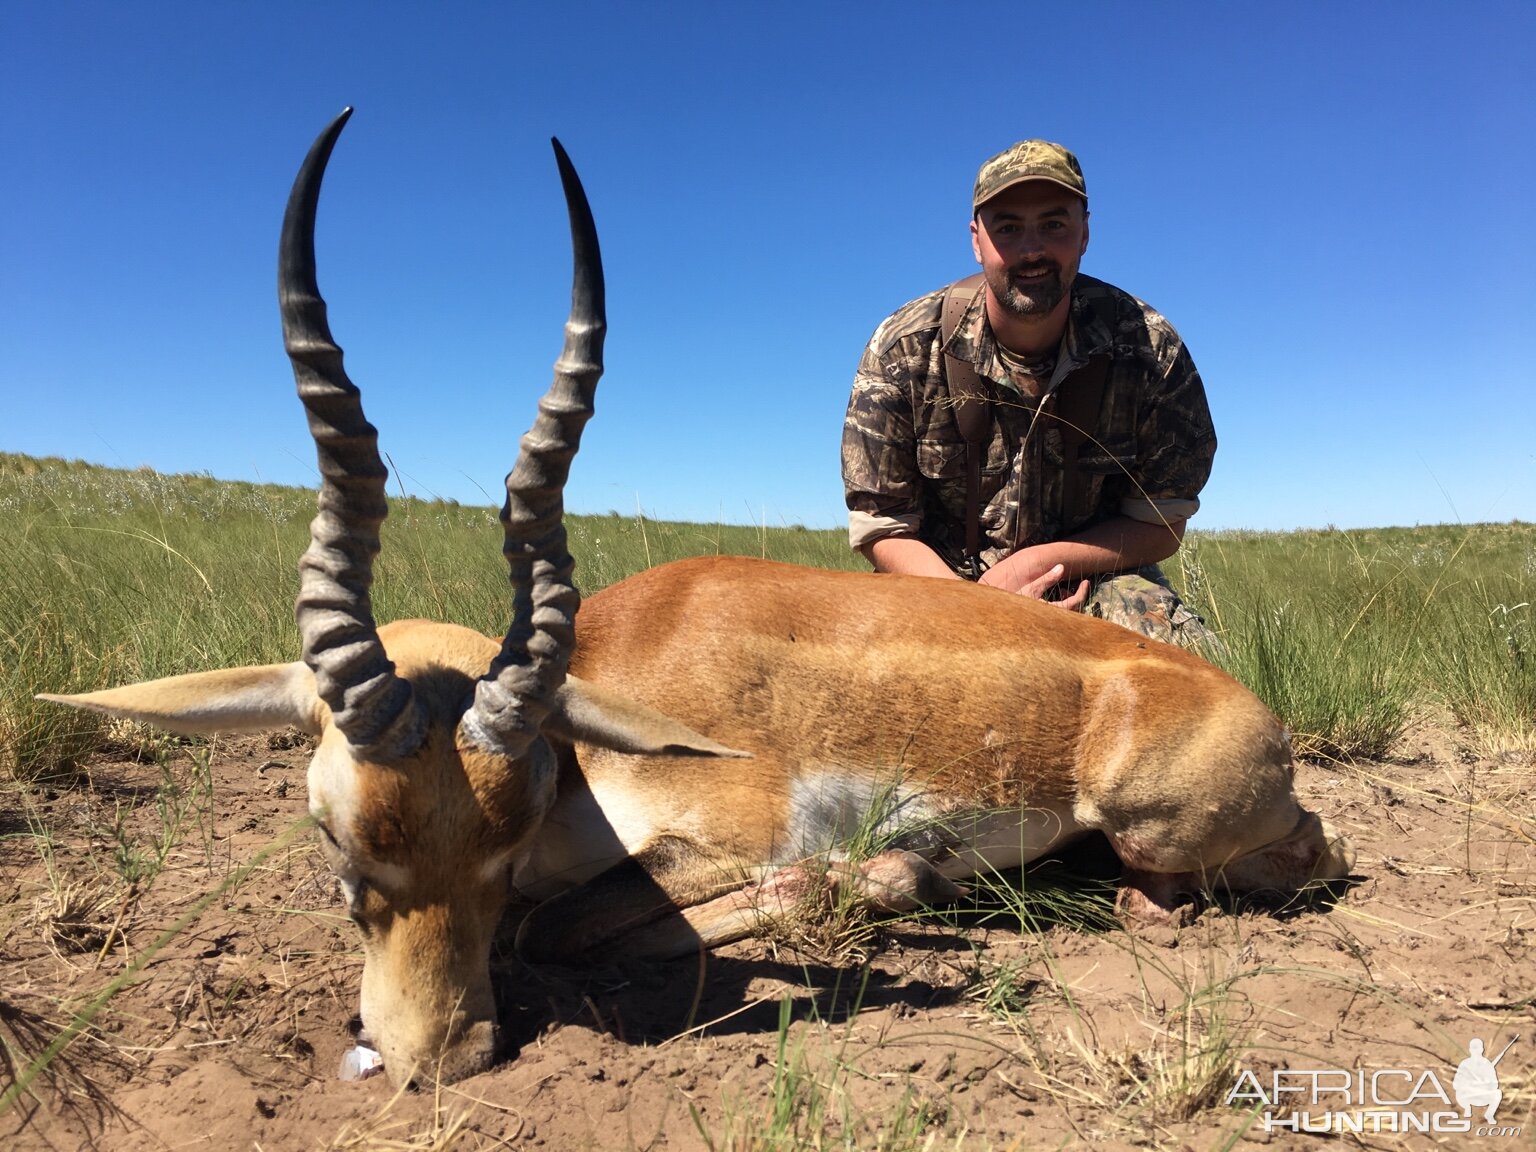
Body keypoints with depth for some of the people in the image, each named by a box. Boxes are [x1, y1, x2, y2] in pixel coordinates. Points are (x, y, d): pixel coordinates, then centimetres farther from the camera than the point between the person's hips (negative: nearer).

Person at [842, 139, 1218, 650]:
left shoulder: (1151, 349, -11)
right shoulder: (904, 348, -13)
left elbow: (1162, 523, -4)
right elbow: (881, 526, -10)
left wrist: (1037, 562, -21)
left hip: (1094, 581, 1)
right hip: (940, 578, 0)